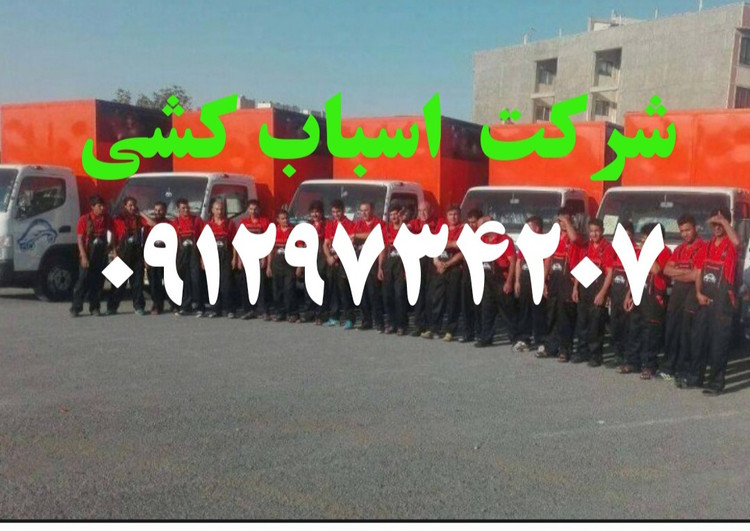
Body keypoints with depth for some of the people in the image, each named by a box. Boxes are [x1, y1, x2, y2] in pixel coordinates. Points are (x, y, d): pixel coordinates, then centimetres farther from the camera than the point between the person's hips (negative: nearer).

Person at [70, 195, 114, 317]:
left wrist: (110, 246, 5)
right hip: (88, 254, -4)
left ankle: (94, 308, 13)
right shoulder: (84, 219, -5)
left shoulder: (106, 219, 5)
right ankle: (76, 308, 1)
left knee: (98, 282, 6)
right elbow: (80, 239, -8)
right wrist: (83, 256, -15)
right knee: (83, 281, -4)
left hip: (102, 255, 4)